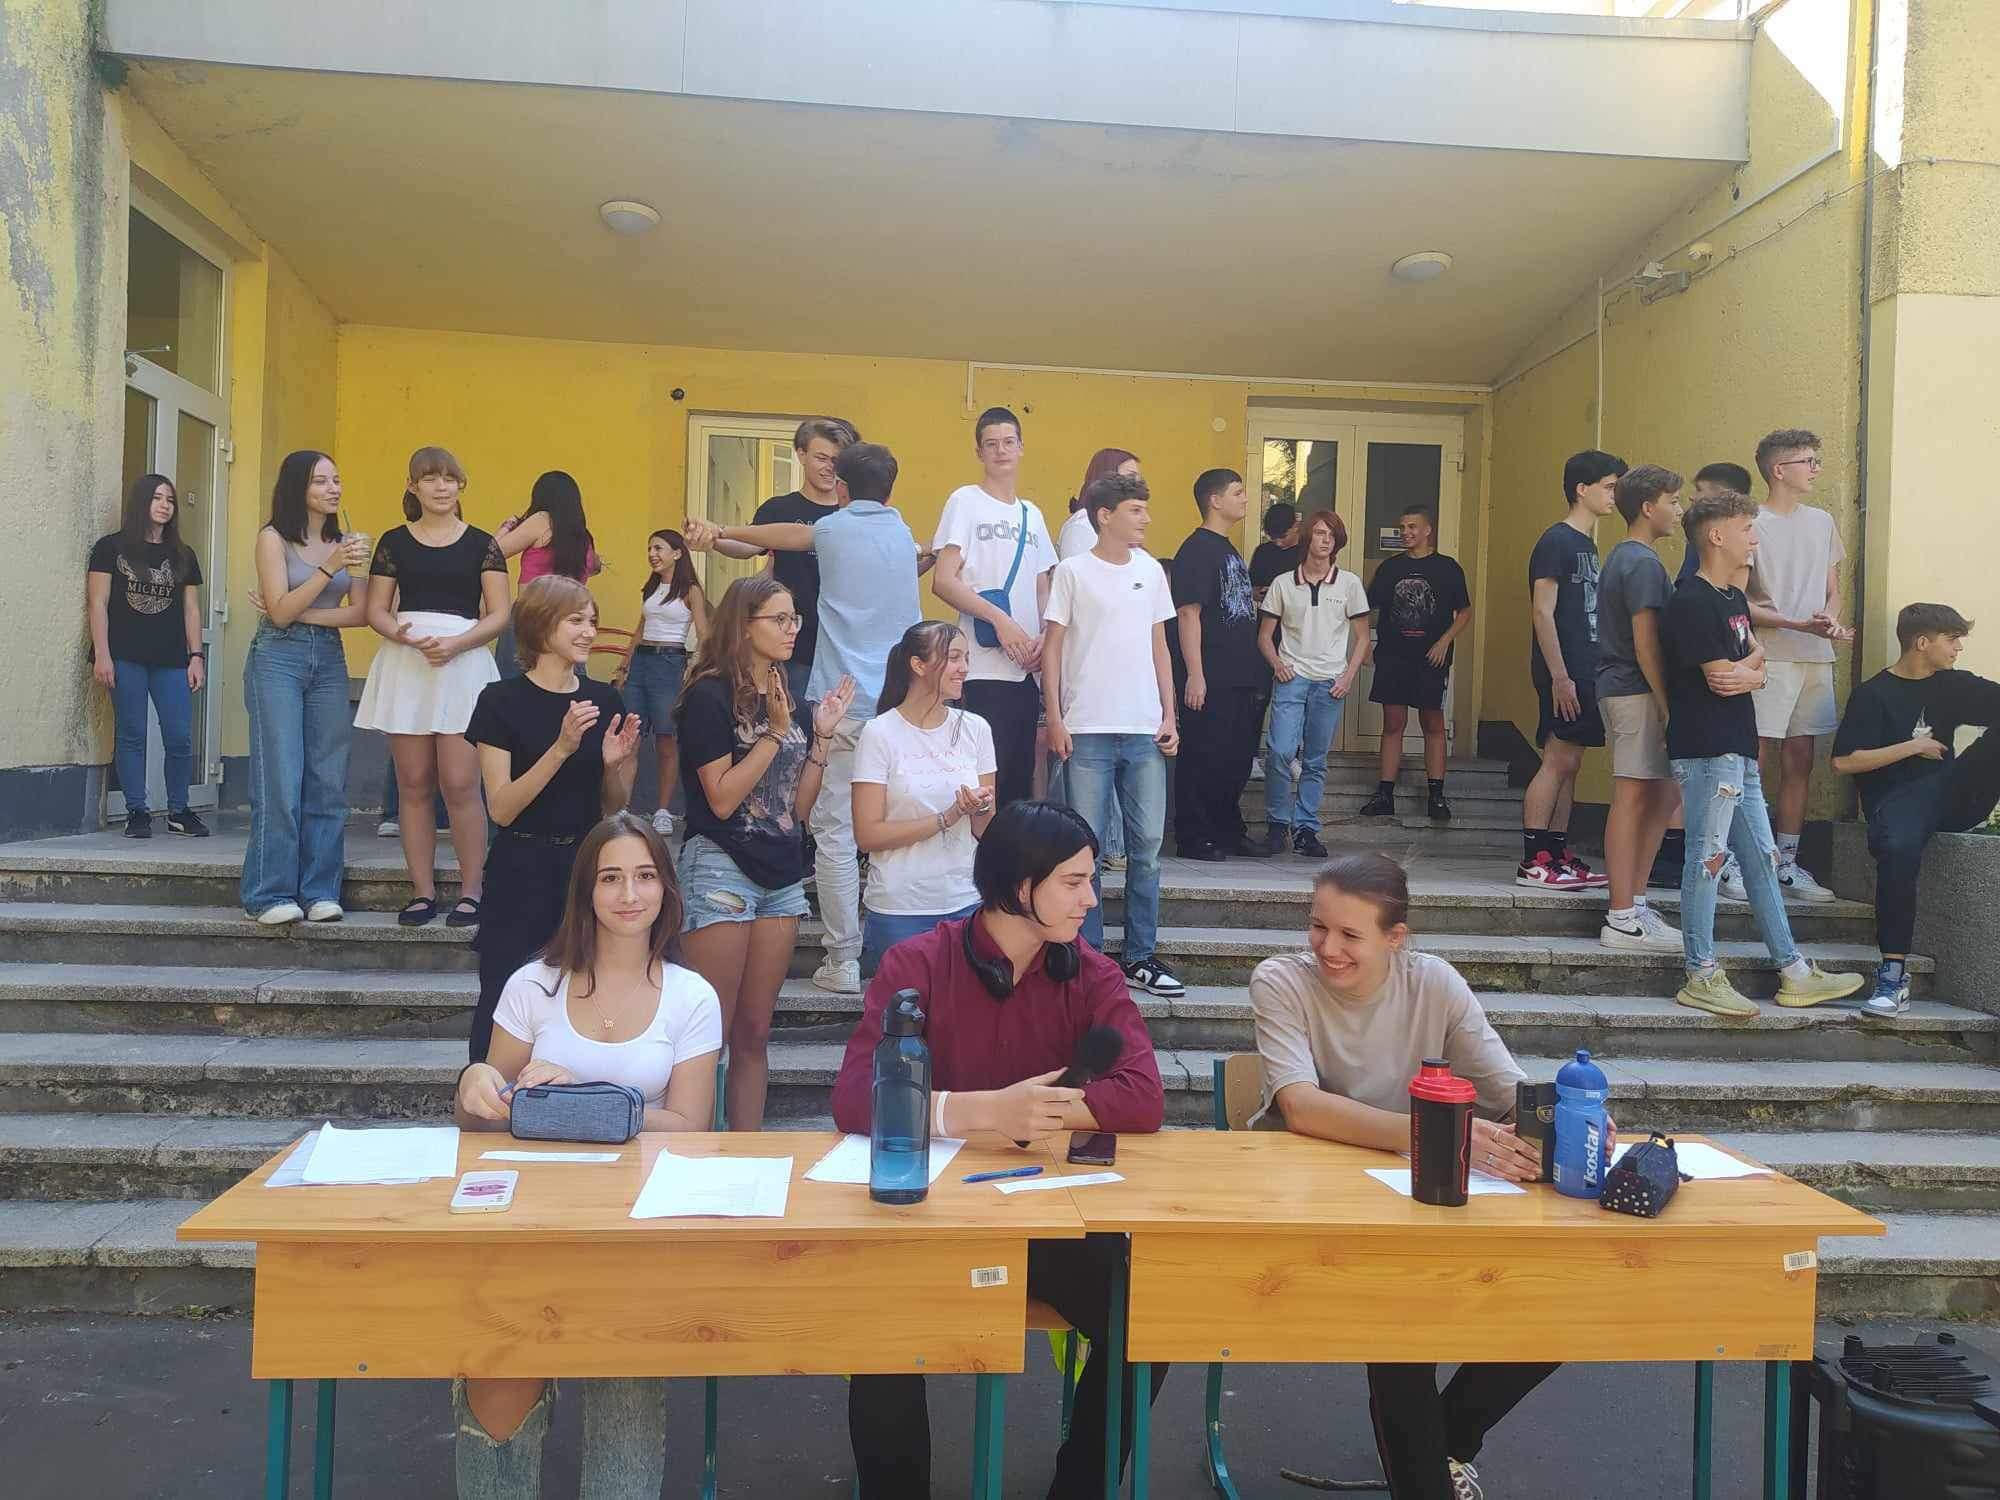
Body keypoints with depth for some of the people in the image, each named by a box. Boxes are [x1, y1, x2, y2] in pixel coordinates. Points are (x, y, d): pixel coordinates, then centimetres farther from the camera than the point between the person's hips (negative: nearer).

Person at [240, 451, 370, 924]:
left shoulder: (344, 543, 10)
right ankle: (272, 895, 0)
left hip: (329, 660, 4)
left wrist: (302, 614, -8)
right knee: (280, 781, -7)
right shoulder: (273, 538, -1)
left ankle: (320, 891, 6)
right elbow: (280, 611, -10)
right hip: (279, 658, -4)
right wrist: (329, 568, -18)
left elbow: (361, 613, 2)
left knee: (329, 782, 1)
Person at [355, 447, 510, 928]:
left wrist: (456, 644, -13)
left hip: (464, 666, -2)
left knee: (460, 784, -7)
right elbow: (376, 610, 9)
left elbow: (498, 614, 3)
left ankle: (470, 892, 1)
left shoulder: (480, 543, 7)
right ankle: (423, 892, 10)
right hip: (404, 666, 2)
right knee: (414, 785, 3)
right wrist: (407, 637, -12)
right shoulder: (394, 542, 11)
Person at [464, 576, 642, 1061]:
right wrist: (561, 748, -21)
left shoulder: (606, 701, 6)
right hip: (523, 871, -3)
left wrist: (613, 764, -9)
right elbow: (501, 807, -11)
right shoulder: (502, 701, -5)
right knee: (503, 1001, 1)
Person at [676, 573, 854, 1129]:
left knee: (754, 1034, 12)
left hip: (781, 876, 7)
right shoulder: (710, 697, -8)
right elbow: (722, 798, -15)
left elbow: (800, 806, 10)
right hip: (721, 869, -7)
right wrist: (775, 732, -16)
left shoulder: (790, 701, 11)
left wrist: (822, 733, 2)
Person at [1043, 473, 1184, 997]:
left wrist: (1169, 716, 8)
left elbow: (1159, 648, 15)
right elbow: (1053, 648, -1)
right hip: (1088, 731, -4)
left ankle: (1140, 954, 16)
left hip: (1145, 730, 4)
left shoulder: (1151, 571, 11)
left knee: (1147, 845, 5)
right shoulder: (1073, 571, -1)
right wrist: (1054, 719, -7)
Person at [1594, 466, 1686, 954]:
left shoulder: (1622, 557, 18)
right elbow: (1646, 644, -19)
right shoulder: (1643, 563, -13)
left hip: (1619, 689, 10)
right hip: (1637, 693, -10)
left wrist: (1664, 703, 20)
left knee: (1663, 795, 15)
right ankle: (1622, 921, -2)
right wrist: (1669, 708, -16)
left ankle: (1633, 904, 19)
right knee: (1633, 799, -7)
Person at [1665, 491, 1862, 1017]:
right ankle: (1702, 978, 2)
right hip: (1706, 751, -10)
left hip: (1738, 752, 10)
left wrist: (1745, 670, -6)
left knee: (1760, 857, 12)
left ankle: (1794, 973, 20)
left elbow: (1754, 656, 17)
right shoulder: (1692, 603, -13)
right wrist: (1755, 671, 4)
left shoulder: (1735, 599, 18)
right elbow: (1721, 678, -16)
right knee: (1707, 857, -5)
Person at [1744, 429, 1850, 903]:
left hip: (1816, 659, 7)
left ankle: (1787, 864, 15)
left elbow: (1832, 588, 19)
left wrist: (1830, 618, -3)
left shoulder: (1822, 522, 16)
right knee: (1754, 762, -8)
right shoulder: (1752, 524, -6)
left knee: (1799, 761, 8)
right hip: (1769, 659, -7)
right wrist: (1800, 624, -18)